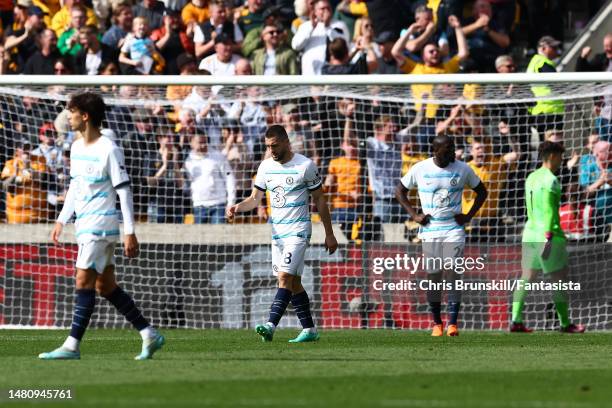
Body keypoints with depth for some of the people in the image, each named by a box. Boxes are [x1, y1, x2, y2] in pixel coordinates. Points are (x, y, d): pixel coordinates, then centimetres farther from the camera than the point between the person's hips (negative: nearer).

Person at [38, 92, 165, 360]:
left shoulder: (109, 150, -12)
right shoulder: (77, 147, 13)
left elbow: (124, 191, -12)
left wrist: (130, 232, -14)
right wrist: (62, 221, 19)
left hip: (101, 224, -9)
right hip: (85, 224, 9)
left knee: (84, 281, -12)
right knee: (105, 286, 9)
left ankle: (72, 346, -12)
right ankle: (149, 335, 15)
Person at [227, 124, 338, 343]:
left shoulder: (305, 165, -9)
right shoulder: (266, 166, 7)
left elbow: (319, 199, -2)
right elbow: (255, 198, 13)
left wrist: (329, 234, -1)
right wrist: (238, 207, -10)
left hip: (298, 229, -6)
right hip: (277, 231, 7)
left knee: (285, 277, -18)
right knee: (293, 282, 8)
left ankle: (270, 325, -29)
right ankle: (309, 329, 14)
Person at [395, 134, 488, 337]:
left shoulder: (463, 169, -1)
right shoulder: (420, 169, -3)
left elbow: (482, 192, 12)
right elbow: (400, 191, 10)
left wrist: (469, 216, 1)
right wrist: (414, 215, 0)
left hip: (454, 230, -1)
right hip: (430, 231, 1)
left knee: (452, 274, -11)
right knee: (433, 276, 3)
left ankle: (452, 323, -9)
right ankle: (437, 323, 14)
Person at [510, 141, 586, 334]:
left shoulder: (531, 177, 13)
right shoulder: (550, 179, -14)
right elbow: (549, 211, -20)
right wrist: (548, 238, -23)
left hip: (530, 233, 8)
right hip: (549, 234, -8)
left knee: (526, 279, 7)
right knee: (560, 280, 2)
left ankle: (516, 321, 0)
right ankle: (565, 324, 7)